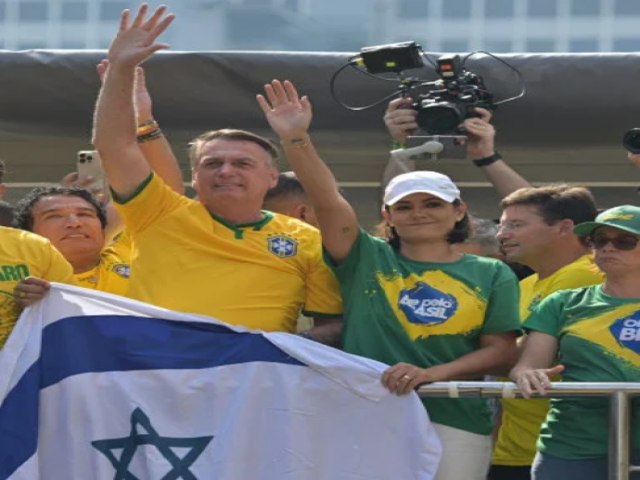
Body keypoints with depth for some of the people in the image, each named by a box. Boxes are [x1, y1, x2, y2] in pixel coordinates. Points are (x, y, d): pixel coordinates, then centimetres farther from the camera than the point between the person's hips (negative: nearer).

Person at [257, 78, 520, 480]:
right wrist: (296, 138, -18)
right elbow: (328, 201, -4)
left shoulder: (491, 275, 9)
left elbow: (501, 351, 2)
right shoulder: (367, 260, 8)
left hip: (454, 424, 0)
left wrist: (432, 374, -14)